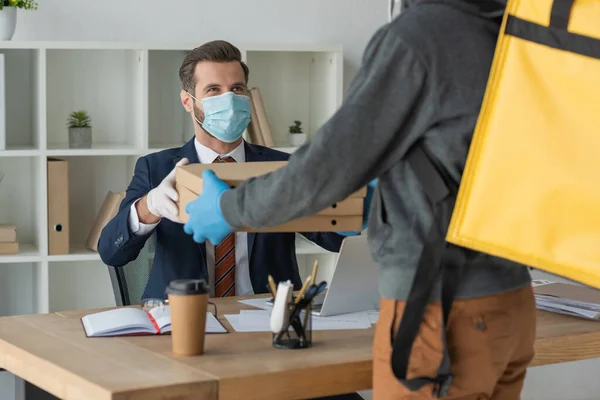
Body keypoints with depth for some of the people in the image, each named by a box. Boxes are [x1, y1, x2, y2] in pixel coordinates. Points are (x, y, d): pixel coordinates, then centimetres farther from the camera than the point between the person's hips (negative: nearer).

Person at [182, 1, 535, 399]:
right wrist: (390, 194, 37)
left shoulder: (414, 37, -14)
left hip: (444, 319, -8)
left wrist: (229, 209, 6)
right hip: (509, 306, 8)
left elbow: (325, 169, -11)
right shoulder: (504, 36, 10)